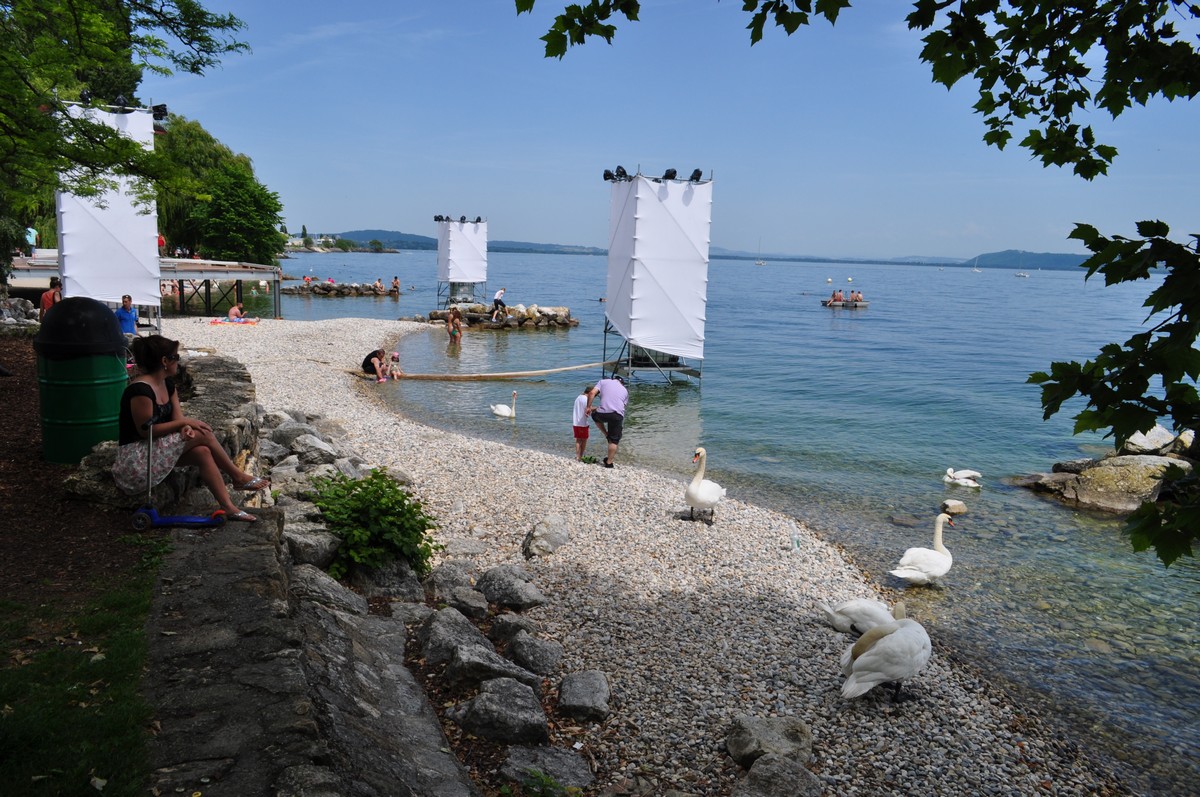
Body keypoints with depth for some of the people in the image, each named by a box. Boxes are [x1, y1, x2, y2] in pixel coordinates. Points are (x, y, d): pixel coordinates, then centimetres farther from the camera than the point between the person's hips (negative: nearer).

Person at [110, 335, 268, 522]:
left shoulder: (167, 384, 8)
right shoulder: (141, 390, -22)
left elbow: (177, 418, 3)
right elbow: (146, 430, -21)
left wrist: (185, 428, -21)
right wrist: (185, 422, -18)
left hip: (156, 450, 9)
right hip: (135, 458, -9)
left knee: (202, 452, -15)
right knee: (203, 435, -17)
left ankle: (228, 507, -17)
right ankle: (238, 477, -1)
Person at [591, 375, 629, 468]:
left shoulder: (603, 382, 19)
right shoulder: (625, 390, 26)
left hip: (603, 413, -1)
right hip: (618, 415, 2)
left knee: (595, 415, 35)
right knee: (614, 441, 13)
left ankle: (606, 435, 25)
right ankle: (609, 463, 16)